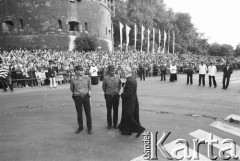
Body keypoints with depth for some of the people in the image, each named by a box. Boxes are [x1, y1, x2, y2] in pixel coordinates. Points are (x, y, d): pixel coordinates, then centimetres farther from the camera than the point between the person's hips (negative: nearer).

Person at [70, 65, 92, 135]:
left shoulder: (87, 78, -7)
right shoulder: (73, 79, -10)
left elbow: (89, 86, 12)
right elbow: (71, 88, 8)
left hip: (86, 96, 0)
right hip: (77, 97, 0)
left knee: (88, 113, 5)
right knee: (79, 113, 12)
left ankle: (89, 128, 21)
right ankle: (80, 127, 31)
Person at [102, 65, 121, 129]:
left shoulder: (118, 77, -7)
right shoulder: (105, 78, -12)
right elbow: (103, 87, 3)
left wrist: (117, 91, 10)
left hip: (116, 95, 2)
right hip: (108, 96, -1)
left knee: (116, 110, 10)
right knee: (109, 111, 8)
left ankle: (115, 124, 25)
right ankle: (109, 124, 23)